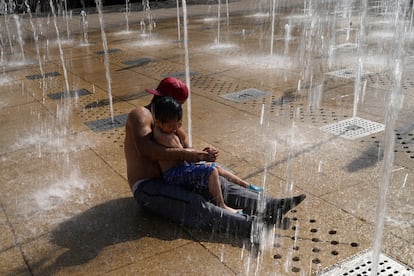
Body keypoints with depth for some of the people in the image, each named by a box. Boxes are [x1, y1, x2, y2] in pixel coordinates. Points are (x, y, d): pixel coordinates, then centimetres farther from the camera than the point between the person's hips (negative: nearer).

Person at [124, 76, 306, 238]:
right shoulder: (141, 114, -12)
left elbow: (183, 149, 12)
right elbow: (146, 150, -30)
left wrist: (201, 155, -10)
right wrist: (183, 154, -31)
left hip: (167, 179, 9)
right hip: (146, 188, -8)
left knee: (219, 185, -8)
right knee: (195, 206, -30)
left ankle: (272, 207, -17)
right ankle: (250, 226, -43)